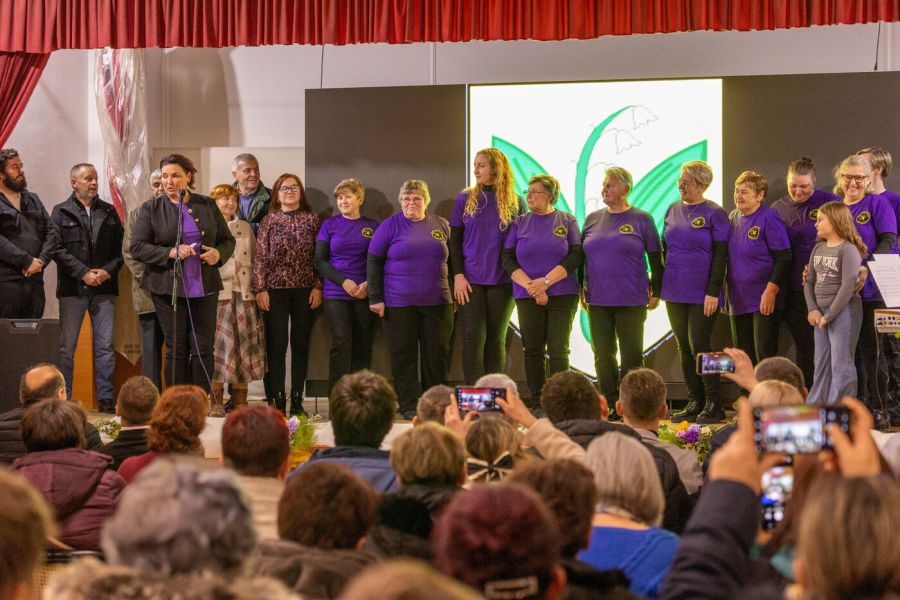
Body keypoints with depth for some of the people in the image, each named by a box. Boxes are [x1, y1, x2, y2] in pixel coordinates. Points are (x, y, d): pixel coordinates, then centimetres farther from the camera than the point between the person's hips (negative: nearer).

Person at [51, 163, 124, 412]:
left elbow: (120, 248, 10)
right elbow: (58, 249, -5)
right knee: (67, 347, 0)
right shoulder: (61, 212, 4)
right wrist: (84, 273, -13)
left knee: (105, 345, 3)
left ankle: (107, 398, 8)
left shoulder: (109, 212, 13)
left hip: (104, 288, 3)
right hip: (72, 288, -3)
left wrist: (107, 271, -7)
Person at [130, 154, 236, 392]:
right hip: (168, 289, -2)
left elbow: (228, 240, 15)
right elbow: (137, 247, -4)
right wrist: (170, 253, -17)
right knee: (176, 350, 2)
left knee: (204, 350, 1)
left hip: (204, 289, 2)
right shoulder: (151, 208, 3)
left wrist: (219, 253, -8)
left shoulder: (208, 205, 9)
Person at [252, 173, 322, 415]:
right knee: (276, 346, -2)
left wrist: (318, 287, -1)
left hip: (305, 291, 1)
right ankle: (277, 400, 2)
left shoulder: (311, 220, 7)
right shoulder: (269, 220, 5)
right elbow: (260, 257, 2)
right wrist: (260, 289, -5)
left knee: (301, 345, 4)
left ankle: (297, 400, 10)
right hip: (275, 290, -1)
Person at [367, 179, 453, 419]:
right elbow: (373, 262, 1)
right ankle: (408, 406, 7)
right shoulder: (390, 225, 2)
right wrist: (375, 298, -5)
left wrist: (454, 294, 13)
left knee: (437, 355, 4)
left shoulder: (441, 225, 10)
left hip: (437, 301, 2)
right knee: (403, 355, 0)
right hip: (398, 303, -2)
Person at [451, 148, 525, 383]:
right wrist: (458, 275, -5)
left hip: (502, 282, 0)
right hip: (470, 281, 0)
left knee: (496, 339, 6)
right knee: (473, 338, -4)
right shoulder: (465, 199, 4)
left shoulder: (515, 202, 4)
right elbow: (454, 241, 4)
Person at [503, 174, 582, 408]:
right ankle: (537, 405, 7)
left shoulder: (567, 221, 5)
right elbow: (508, 259, 3)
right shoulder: (520, 223, 10)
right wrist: (530, 286, -10)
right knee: (533, 349, 2)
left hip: (562, 295, -2)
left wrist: (546, 281, -14)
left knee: (558, 350, -5)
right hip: (528, 298, 2)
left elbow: (575, 257, -4)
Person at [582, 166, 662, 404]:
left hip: (631, 301, -3)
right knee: (603, 355, 5)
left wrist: (656, 292, -1)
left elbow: (655, 258, 1)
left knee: (632, 356, 1)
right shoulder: (593, 219, 10)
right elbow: (581, 255, 15)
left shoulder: (641, 219, -1)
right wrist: (580, 289, 10)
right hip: (597, 300, 4)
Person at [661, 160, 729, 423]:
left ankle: (714, 406, 3)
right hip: (674, 292, 6)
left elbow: (720, 256, -10)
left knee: (699, 346, -7)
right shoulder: (673, 210, 11)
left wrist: (713, 292, -15)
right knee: (685, 349, 9)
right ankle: (694, 404, 16)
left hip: (702, 294, -6)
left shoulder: (715, 213, -6)